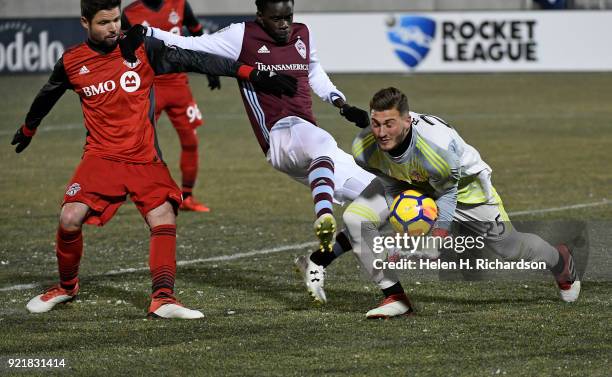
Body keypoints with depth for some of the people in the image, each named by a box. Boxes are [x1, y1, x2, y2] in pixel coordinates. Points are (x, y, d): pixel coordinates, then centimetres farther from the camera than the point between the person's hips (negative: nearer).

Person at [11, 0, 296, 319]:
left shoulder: (143, 51, -3)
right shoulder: (71, 63, 2)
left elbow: (195, 61, -8)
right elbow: (46, 97, 22)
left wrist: (251, 73, -15)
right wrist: (27, 131, 38)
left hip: (145, 160, 0)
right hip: (101, 158, 0)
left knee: (164, 219, -17)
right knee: (70, 218, -16)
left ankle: (163, 299, -15)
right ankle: (66, 287, 9)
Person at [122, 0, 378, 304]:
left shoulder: (303, 34, 17)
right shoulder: (242, 36, 0)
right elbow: (188, 46, -5)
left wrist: (344, 106, 24)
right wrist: (147, 33, -20)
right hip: (282, 134, -8)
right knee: (322, 144, -42)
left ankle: (316, 263, 4)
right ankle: (323, 219, -65)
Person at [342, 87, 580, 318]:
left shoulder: (438, 147, -44)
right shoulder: (364, 149, -31)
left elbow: (447, 192, -22)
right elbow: (391, 183, -10)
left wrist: (440, 231, -25)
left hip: (462, 185, -4)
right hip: (405, 184, 4)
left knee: (509, 246, 11)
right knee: (355, 219, -20)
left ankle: (560, 260, 47)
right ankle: (396, 297, -11)